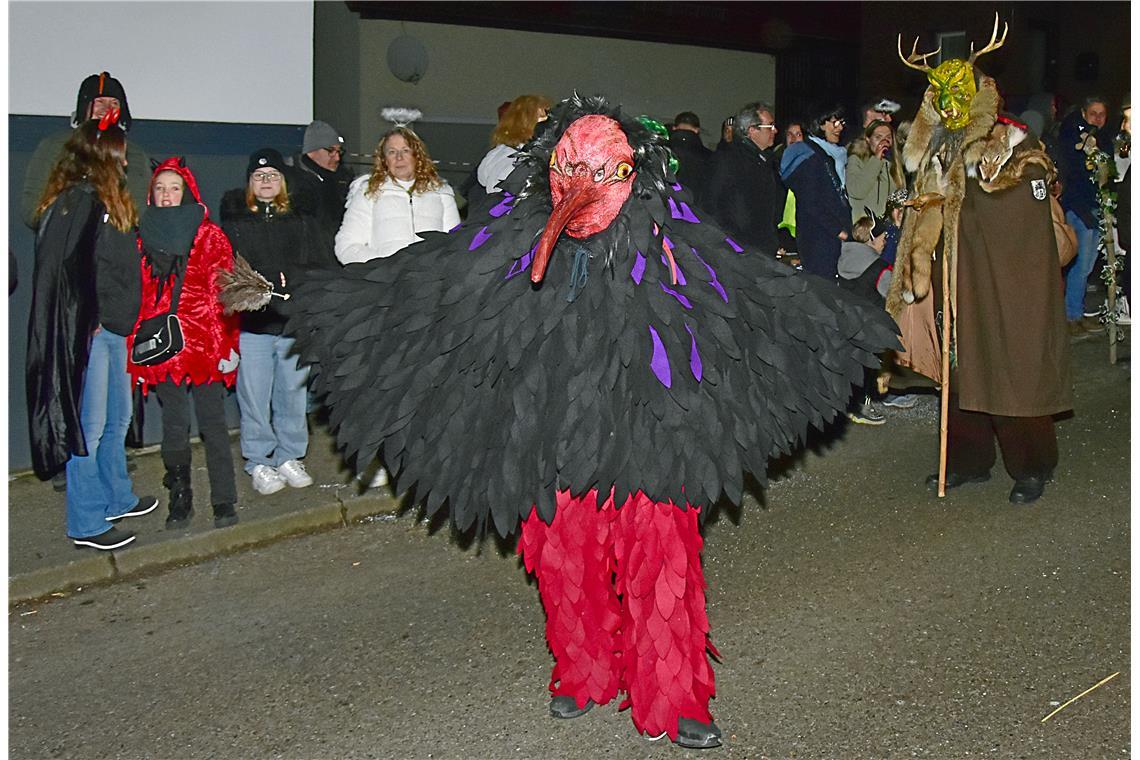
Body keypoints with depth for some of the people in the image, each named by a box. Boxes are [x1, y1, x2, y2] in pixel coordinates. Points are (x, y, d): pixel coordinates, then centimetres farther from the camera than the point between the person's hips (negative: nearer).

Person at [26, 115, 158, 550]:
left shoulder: (107, 202, 16)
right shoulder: (77, 200, -14)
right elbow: (65, 268, -21)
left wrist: (121, 316, 12)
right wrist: (89, 319, -19)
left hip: (111, 328, 10)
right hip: (86, 331, -10)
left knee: (117, 419, 19)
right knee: (89, 425, -3)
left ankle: (117, 499, 34)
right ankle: (86, 525, 6)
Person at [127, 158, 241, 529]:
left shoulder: (210, 236, 4)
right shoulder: (142, 238, 10)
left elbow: (225, 291, 0)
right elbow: (136, 295, 10)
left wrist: (228, 343, -6)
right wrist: (135, 347, 5)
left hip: (206, 342, -2)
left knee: (212, 422, 1)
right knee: (174, 425, 7)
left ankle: (224, 501, 7)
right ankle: (179, 501, 16)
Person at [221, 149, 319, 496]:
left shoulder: (301, 220, 14)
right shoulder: (234, 220, 8)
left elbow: (314, 266, 8)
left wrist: (286, 279, -9)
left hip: (294, 320, 2)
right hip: (251, 323, -2)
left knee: (293, 393, 5)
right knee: (255, 397, 0)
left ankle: (290, 457, 17)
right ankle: (259, 464, 10)